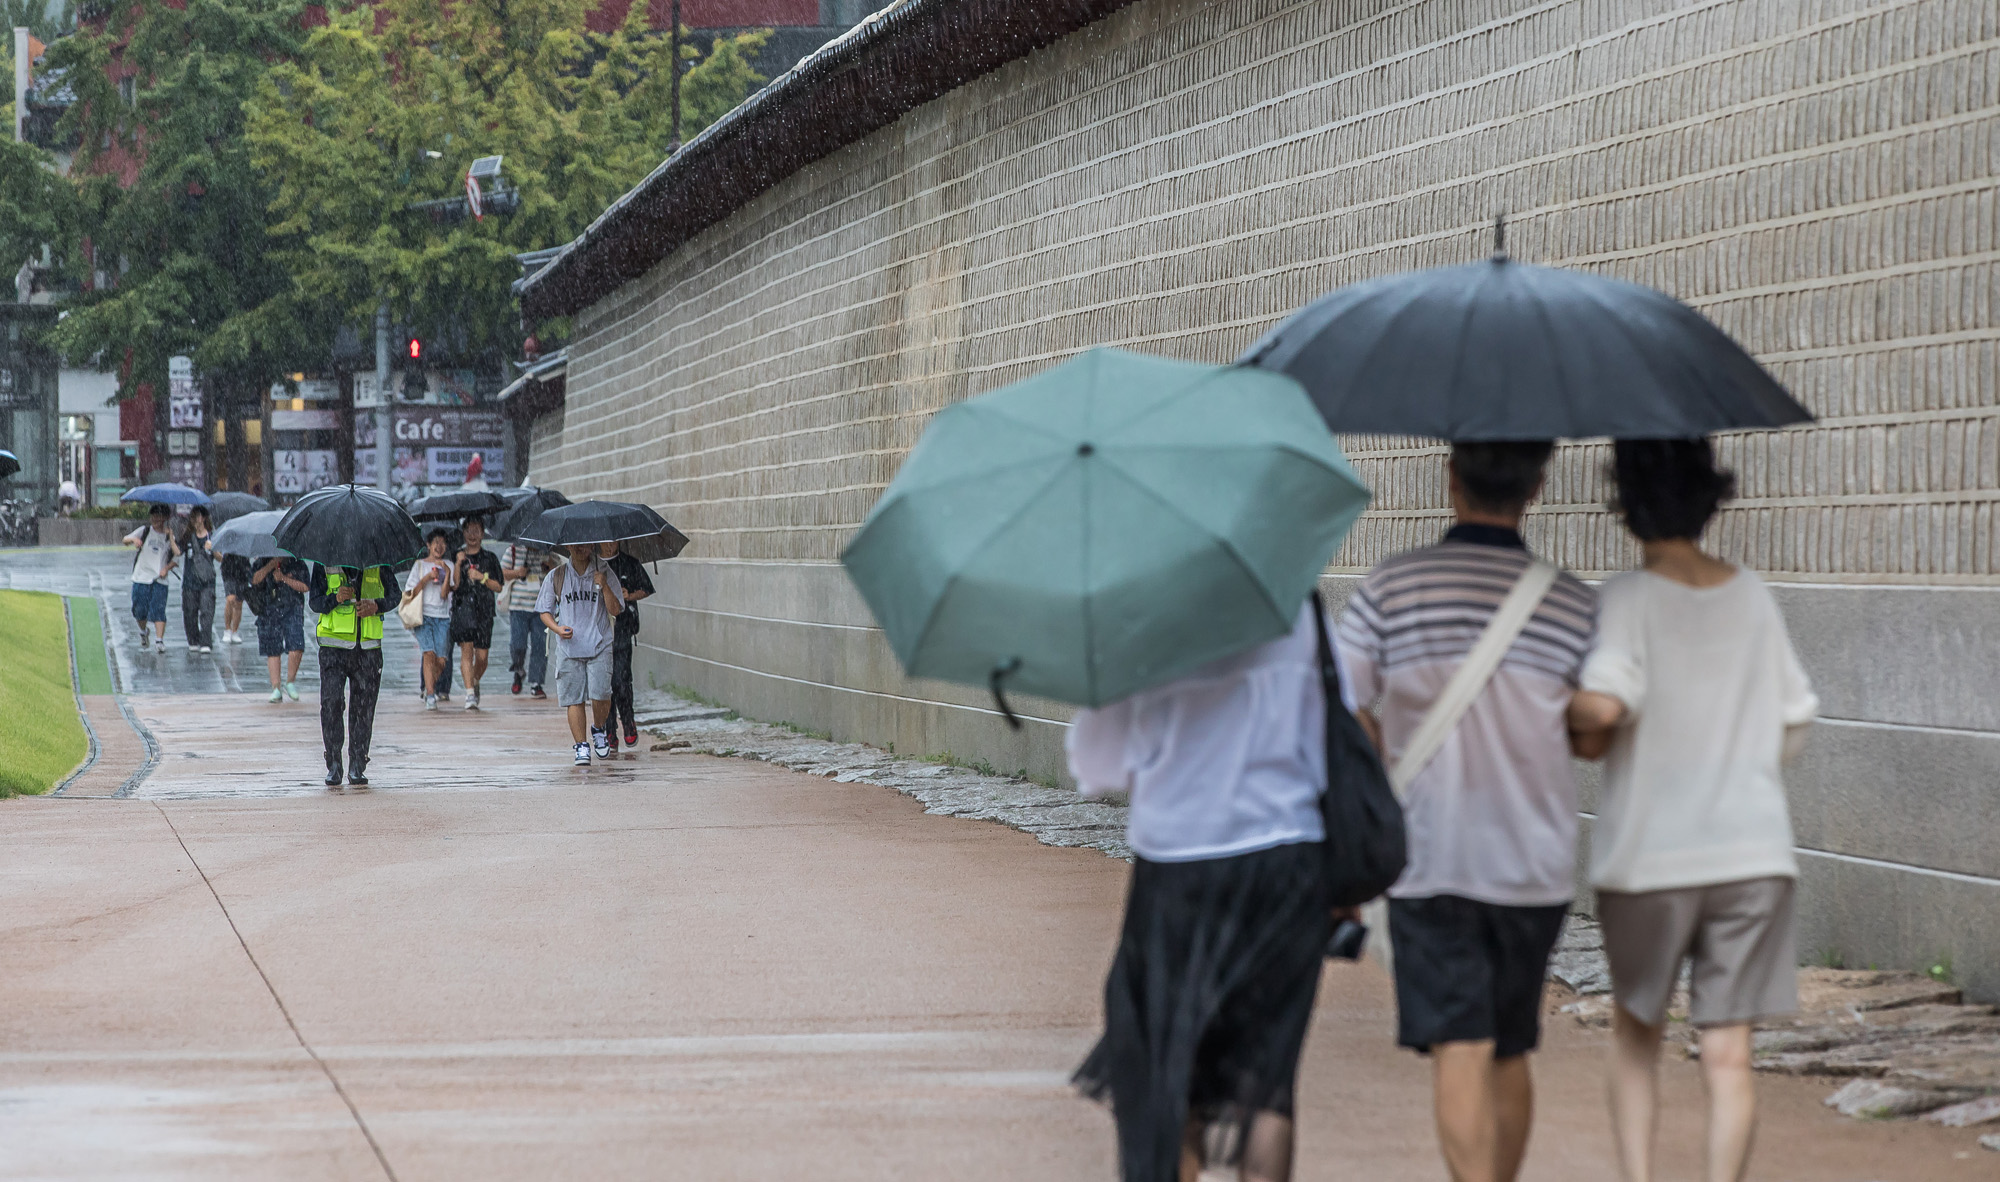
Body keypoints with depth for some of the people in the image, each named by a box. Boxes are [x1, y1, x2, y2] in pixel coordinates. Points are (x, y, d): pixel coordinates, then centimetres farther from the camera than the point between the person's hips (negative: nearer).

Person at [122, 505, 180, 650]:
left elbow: (177, 554, 0)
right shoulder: (144, 531, 7)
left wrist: (167, 568, -16)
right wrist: (133, 539, -19)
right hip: (141, 578, 1)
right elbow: (125, 540, 4)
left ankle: (160, 640, -16)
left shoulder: (169, 536, 6)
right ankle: (143, 632, 33)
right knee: (140, 610, 5)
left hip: (160, 580, -1)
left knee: (159, 610, -13)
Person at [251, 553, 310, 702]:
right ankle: (276, 688, 7)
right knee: (273, 651, 1)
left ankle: (290, 682, 6)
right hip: (269, 614, 1)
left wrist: (284, 578, -10)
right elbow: (255, 581, -9)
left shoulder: (298, 565, 6)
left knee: (296, 649, -15)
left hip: (292, 613, -1)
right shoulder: (263, 565, 9)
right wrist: (272, 564, -14)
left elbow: (305, 587, -3)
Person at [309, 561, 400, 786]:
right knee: (331, 703, -10)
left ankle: (357, 767, 11)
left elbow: (395, 595, 9)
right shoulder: (325, 564, 2)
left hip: (368, 651, 1)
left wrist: (376, 605, -13)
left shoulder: (378, 564, 5)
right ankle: (333, 766, -1)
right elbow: (315, 602, -1)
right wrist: (336, 598, -23)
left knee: (363, 707, 2)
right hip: (334, 649, -1)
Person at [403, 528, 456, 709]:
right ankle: (430, 696, -21)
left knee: (441, 660, -6)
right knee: (429, 653, -21)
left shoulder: (448, 566, 12)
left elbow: (444, 594, 0)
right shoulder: (420, 565, 8)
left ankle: (429, 688, 21)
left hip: (443, 616, 2)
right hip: (423, 615, -2)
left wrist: (447, 573, -11)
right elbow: (411, 593, 1)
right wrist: (426, 578, -10)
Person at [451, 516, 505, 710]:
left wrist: (482, 577, -8)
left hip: (484, 609, 1)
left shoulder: (490, 558, 10)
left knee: (481, 656, 3)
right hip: (462, 606, -1)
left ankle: (475, 683, 33)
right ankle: (469, 693, -18)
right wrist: (458, 563, -9)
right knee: (466, 649, -15)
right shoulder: (457, 555, 10)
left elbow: (498, 586, 8)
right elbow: (454, 584, 2)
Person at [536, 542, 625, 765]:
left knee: (600, 695, -13)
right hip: (569, 647, 1)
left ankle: (598, 730, 16)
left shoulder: (604, 574, 6)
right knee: (574, 699, -3)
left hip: (599, 647, -1)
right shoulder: (555, 577, 8)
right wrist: (557, 628, -7)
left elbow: (615, 610, 2)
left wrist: (603, 586, -13)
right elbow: (545, 611, 12)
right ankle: (581, 746, 5)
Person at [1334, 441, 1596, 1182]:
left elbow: (1351, 729, -5)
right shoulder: (1573, 606, -3)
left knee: (1458, 1052, -4)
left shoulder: (1387, 589, -6)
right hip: (1534, 865, 2)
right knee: (1510, 1053, 17)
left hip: (1428, 862, -2)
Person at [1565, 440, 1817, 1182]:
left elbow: (1603, 703, -25)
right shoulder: (1753, 597, 4)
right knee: (1727, 1053, 2)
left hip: (1648, 856, -2)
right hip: (1752, 853, 2)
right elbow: (1796, 719, 10)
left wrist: (1579, 729, -4)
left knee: (1634, 1030, 18)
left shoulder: (1631, 599, -10)